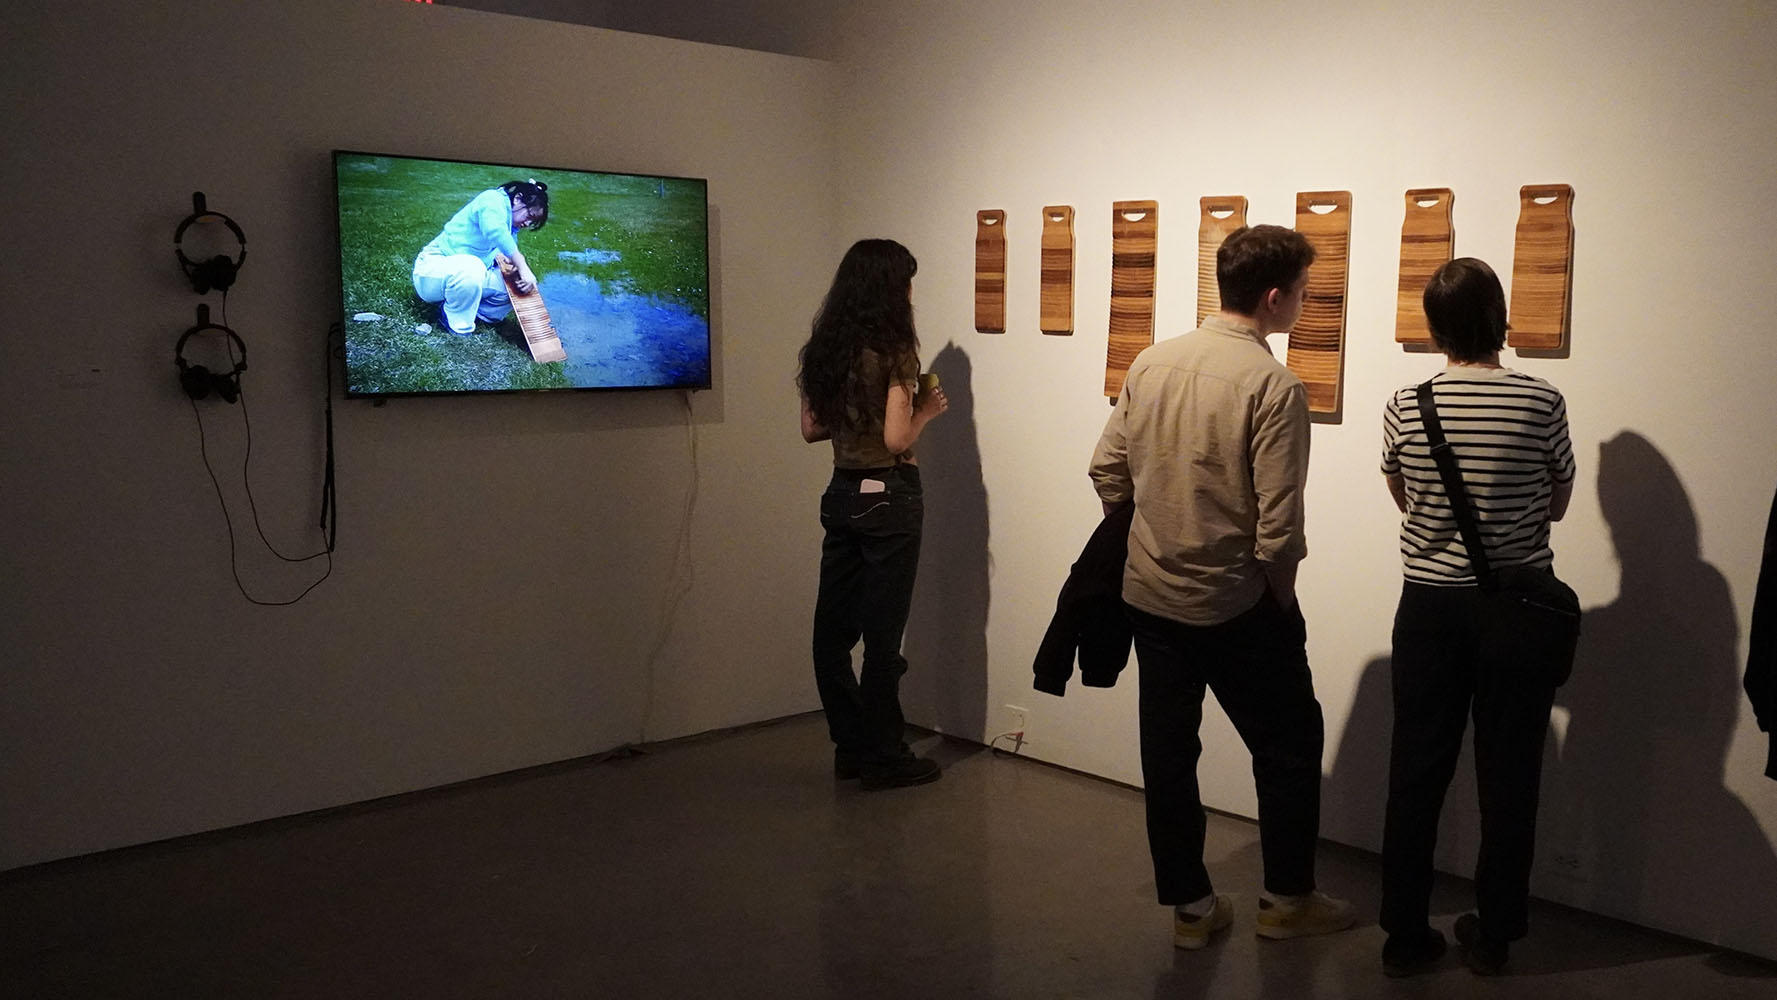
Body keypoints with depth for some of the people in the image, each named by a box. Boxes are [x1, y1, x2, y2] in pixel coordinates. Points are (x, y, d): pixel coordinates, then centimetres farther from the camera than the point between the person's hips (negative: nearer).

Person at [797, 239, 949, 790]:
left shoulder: (823, 348, 5)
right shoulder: (893, 351, -15)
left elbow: (811, 428, 10)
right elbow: (897, 439, -19)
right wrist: (925, 410, -1)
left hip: (841, 495, 7)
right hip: (889, 499, -7)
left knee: (834, 625, 12)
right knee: (882, 631, 2)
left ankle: (850, 746, 23)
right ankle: (882, 757, 12)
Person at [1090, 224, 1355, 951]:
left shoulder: (1152, 362, 1)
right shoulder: (1273, 385, -17)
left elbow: (1107, 471, 5)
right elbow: (1277, 522, -18)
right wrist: (1279, 597, -1)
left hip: (1149, 597, 6)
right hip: (1236, 605, -5)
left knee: (1167, 752, 13)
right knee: (1289, 745, 14)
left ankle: (1190, 906, 24)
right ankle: (1286, 899, 26)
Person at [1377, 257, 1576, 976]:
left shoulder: (1406, 405, -6)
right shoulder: (1542, 403, -10)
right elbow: (1557, 505, 4)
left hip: (1431, 605, 1)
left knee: (1416, 771, 9)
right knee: (1508, 774, 11)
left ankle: (1405, 935, 17)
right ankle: (1493, 935, 23)